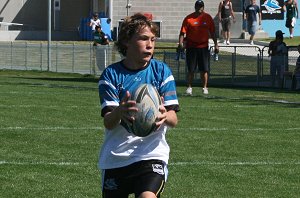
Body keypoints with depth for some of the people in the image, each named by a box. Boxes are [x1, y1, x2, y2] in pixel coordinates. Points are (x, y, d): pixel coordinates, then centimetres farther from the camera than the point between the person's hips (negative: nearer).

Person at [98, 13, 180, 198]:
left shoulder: (162, 71, 1)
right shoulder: (111, 74, 0)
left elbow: (174, 120, -5)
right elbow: (108, 123, -9)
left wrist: (164, 116, -30)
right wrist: (119, 112, -33)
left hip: (151, 153, -2)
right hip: (115, 157, 2)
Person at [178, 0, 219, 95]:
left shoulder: (208, 18, 4)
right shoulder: (188, 18, -4)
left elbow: (212, 32, 10)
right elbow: (183, 32, -6)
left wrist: (216, 44, 7)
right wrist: (180, 43, -19)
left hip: (203, 47, 2)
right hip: (191, 47, -2)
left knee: (204, 69, 3)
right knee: (191, 69, 2)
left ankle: (205, 88, 11)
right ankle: (189, 88, 10)